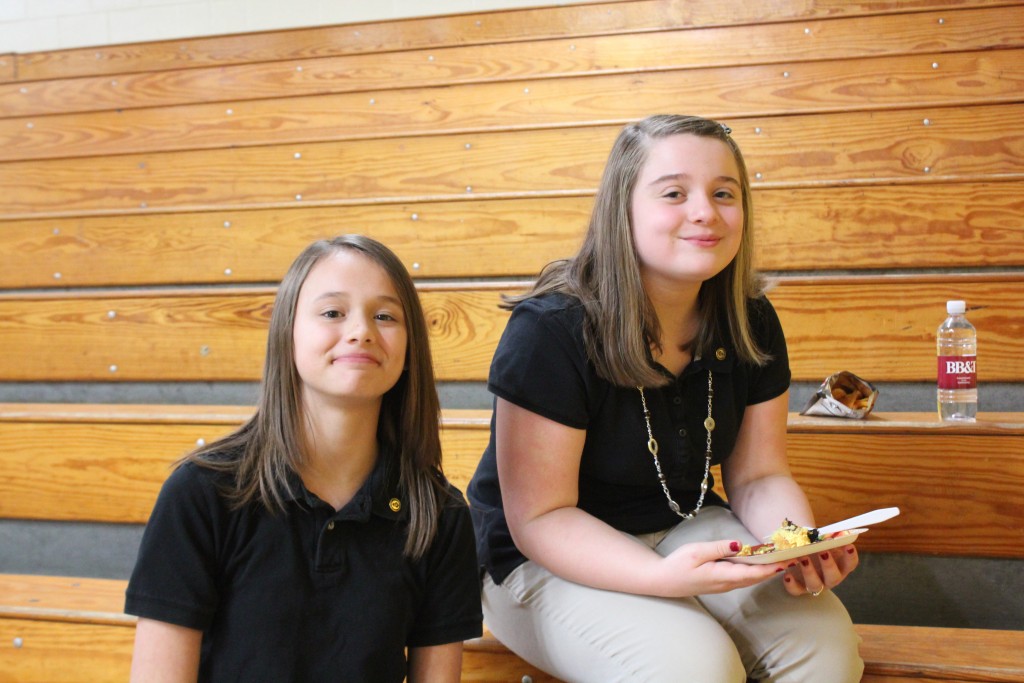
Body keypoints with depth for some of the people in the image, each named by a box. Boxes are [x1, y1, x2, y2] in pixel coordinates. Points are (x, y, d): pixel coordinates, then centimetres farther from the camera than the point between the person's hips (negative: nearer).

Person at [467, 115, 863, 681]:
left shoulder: (750, 323, -4)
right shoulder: (551, 330, -22)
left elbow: (758, 477, 3)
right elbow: (540, 518, -21)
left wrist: (804, 549, -19)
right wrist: (663, 577, -35)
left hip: (685, 529, 5)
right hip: (550, 562, -5)